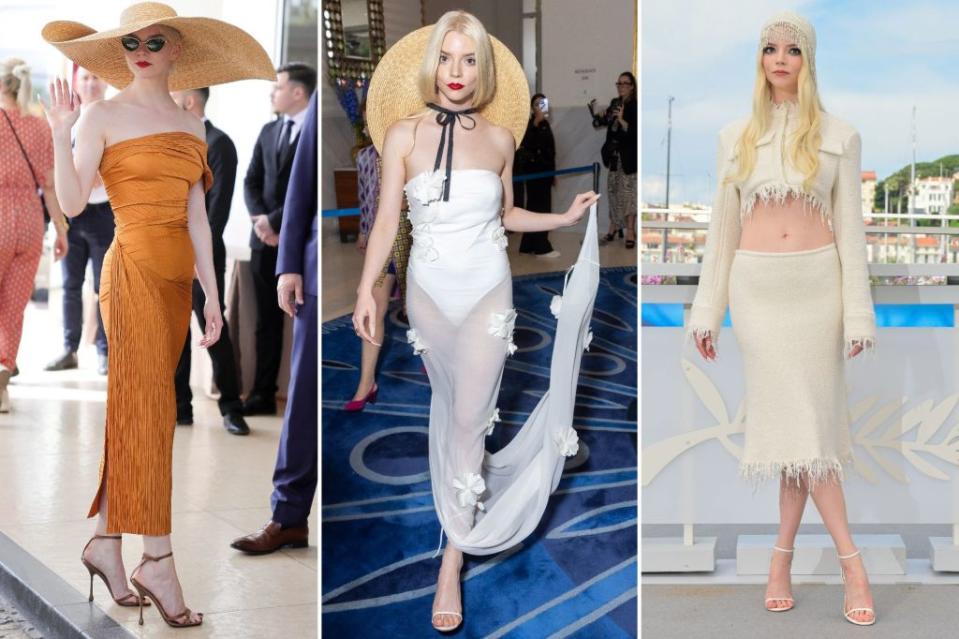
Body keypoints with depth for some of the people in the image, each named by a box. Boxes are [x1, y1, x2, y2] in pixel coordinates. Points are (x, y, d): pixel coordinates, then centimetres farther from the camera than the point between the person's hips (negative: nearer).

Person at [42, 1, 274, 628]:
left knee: (134, 411, 9)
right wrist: (60, 133, -20)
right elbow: (72, 203, -9)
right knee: (147, 410, -7)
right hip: (134, 270, -5)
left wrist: (212, 293, 9)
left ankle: (107, 542, 17)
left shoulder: (191, 123, 14)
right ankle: (160, 562, -5)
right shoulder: (103, 115, -1)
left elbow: (197, 216, 12)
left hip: (177, 277, 6)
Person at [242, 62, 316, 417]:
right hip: (266, 240, 6)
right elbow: (251, 181, 12)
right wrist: (260, 220, -6)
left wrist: (275, 220, -13)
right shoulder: (268, 131, 15)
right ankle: (263, 394, 12)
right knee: (267, 320, 8)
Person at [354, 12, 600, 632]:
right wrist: (366, 289, -9)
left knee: (469, 420, -3)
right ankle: (469, 495, 38)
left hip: (487, 291, -1)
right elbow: (387, 219, -4)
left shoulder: (499, 138, -2)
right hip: (429, 290, 1)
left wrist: (565, 218, 1)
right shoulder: (403, 134, -5)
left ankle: (454, 558, 0)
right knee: (448, 407, 16)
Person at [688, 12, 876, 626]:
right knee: (795, 415, -1)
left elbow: (851, 227, 1)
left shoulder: (838, 135, 3)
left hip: (817, 283, -1)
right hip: (756, 286, 1)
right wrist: (708, 310, 7)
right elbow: (722, 228, 9)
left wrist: (857, 313, -5)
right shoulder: (736, 136, 8)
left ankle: (784, 555, 10)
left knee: (806, 416, -1)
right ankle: (851, 560, 4)